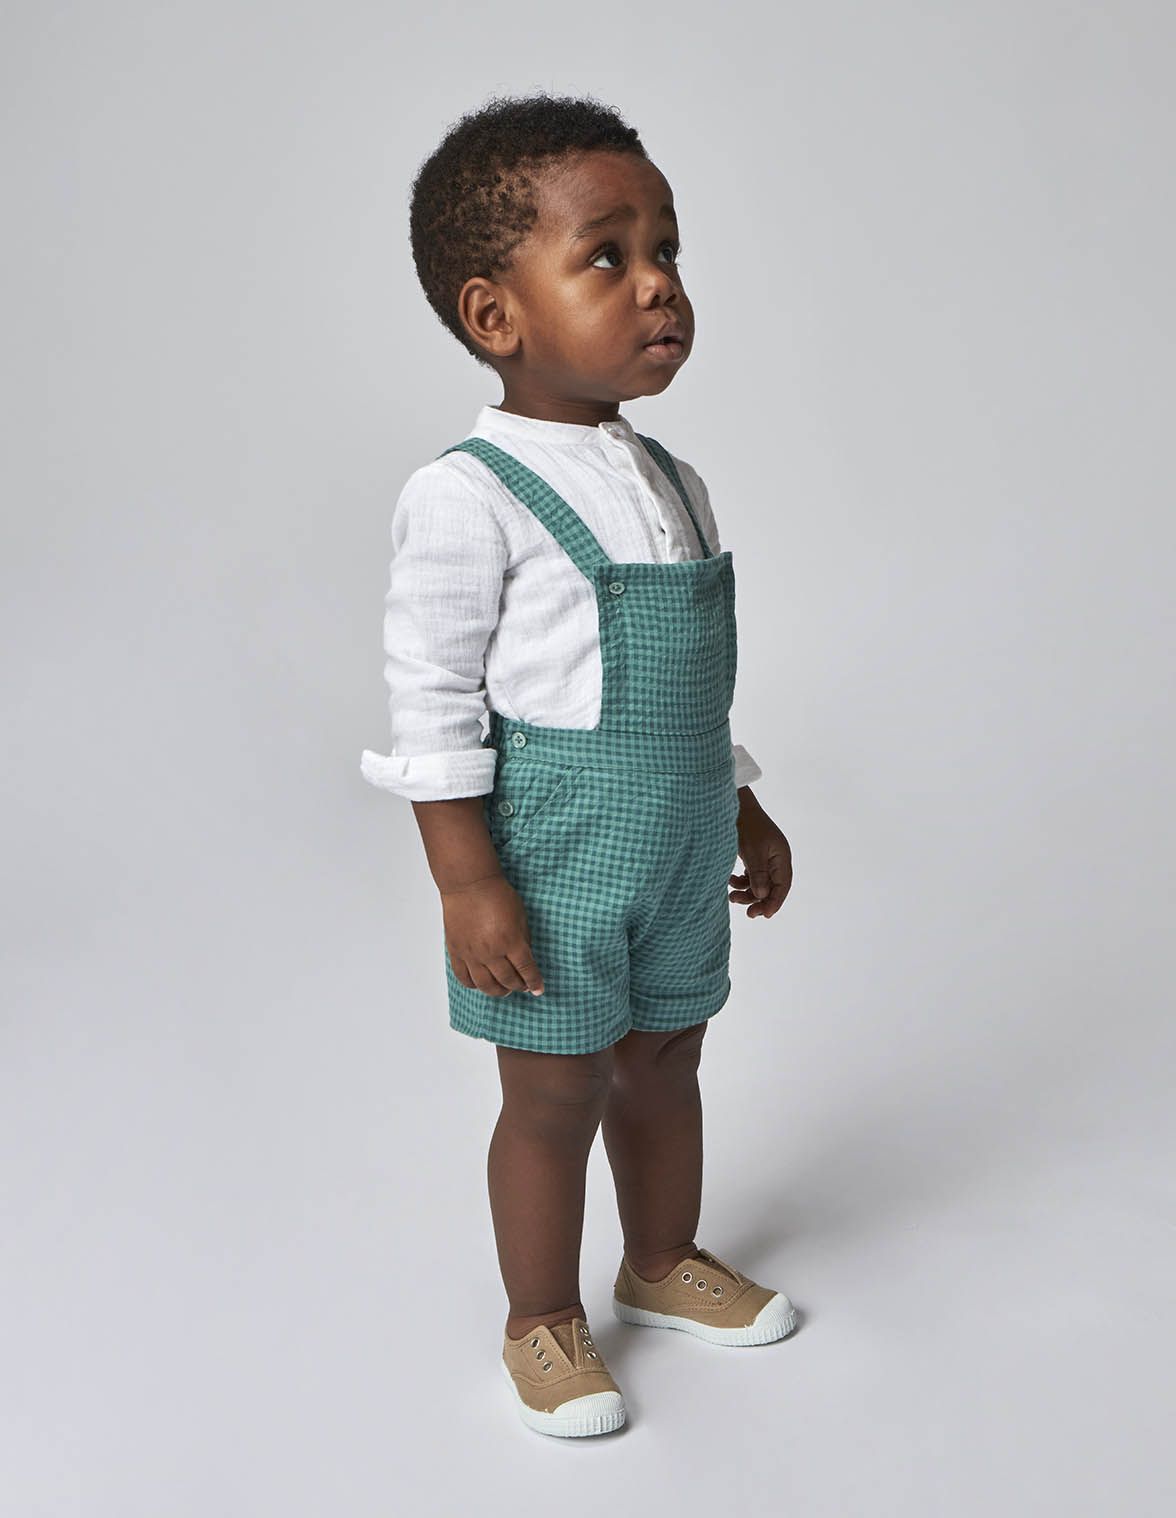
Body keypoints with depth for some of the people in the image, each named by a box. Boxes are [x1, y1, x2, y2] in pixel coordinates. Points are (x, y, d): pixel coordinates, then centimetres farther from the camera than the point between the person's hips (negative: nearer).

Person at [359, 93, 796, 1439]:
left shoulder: (673, 484, 7)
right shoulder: (468, 497, -17)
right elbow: (434, 707, -16)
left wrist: (744, 814, 19)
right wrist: (468, 883, -18)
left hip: (678, 853, 7)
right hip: (554, 864, -7)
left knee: (663, 1070, 20)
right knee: (557, 1096, 7)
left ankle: (664, 1264, 42)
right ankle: (542, 1320, 28)